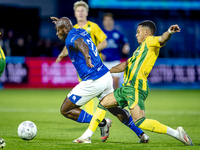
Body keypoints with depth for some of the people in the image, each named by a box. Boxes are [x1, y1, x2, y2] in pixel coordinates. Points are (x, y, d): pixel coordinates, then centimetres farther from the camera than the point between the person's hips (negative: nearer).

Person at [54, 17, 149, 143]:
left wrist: (87, 57, -61)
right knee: (114, 108, 26)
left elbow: (80, 43, -38)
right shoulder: (82, 31, 14)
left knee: (65, 110, 2)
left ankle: (102, 123, 1)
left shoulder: (70, 38, -13)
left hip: (93, 82, -9)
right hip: (106, 76, 9)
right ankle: (142, 135, 26)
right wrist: (61, 22, 54)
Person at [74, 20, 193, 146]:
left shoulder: (150, 42, -1)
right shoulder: (140, 49, 26)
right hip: (127, 87, 10)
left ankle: (176, 133, -20)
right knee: (103, 103, 18)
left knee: (140, 122, -22)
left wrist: (169, 32, -45)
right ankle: (87, 135, 27)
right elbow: (125, 65, 37)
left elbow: (162, 40, -23)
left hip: (136, 88, -10)